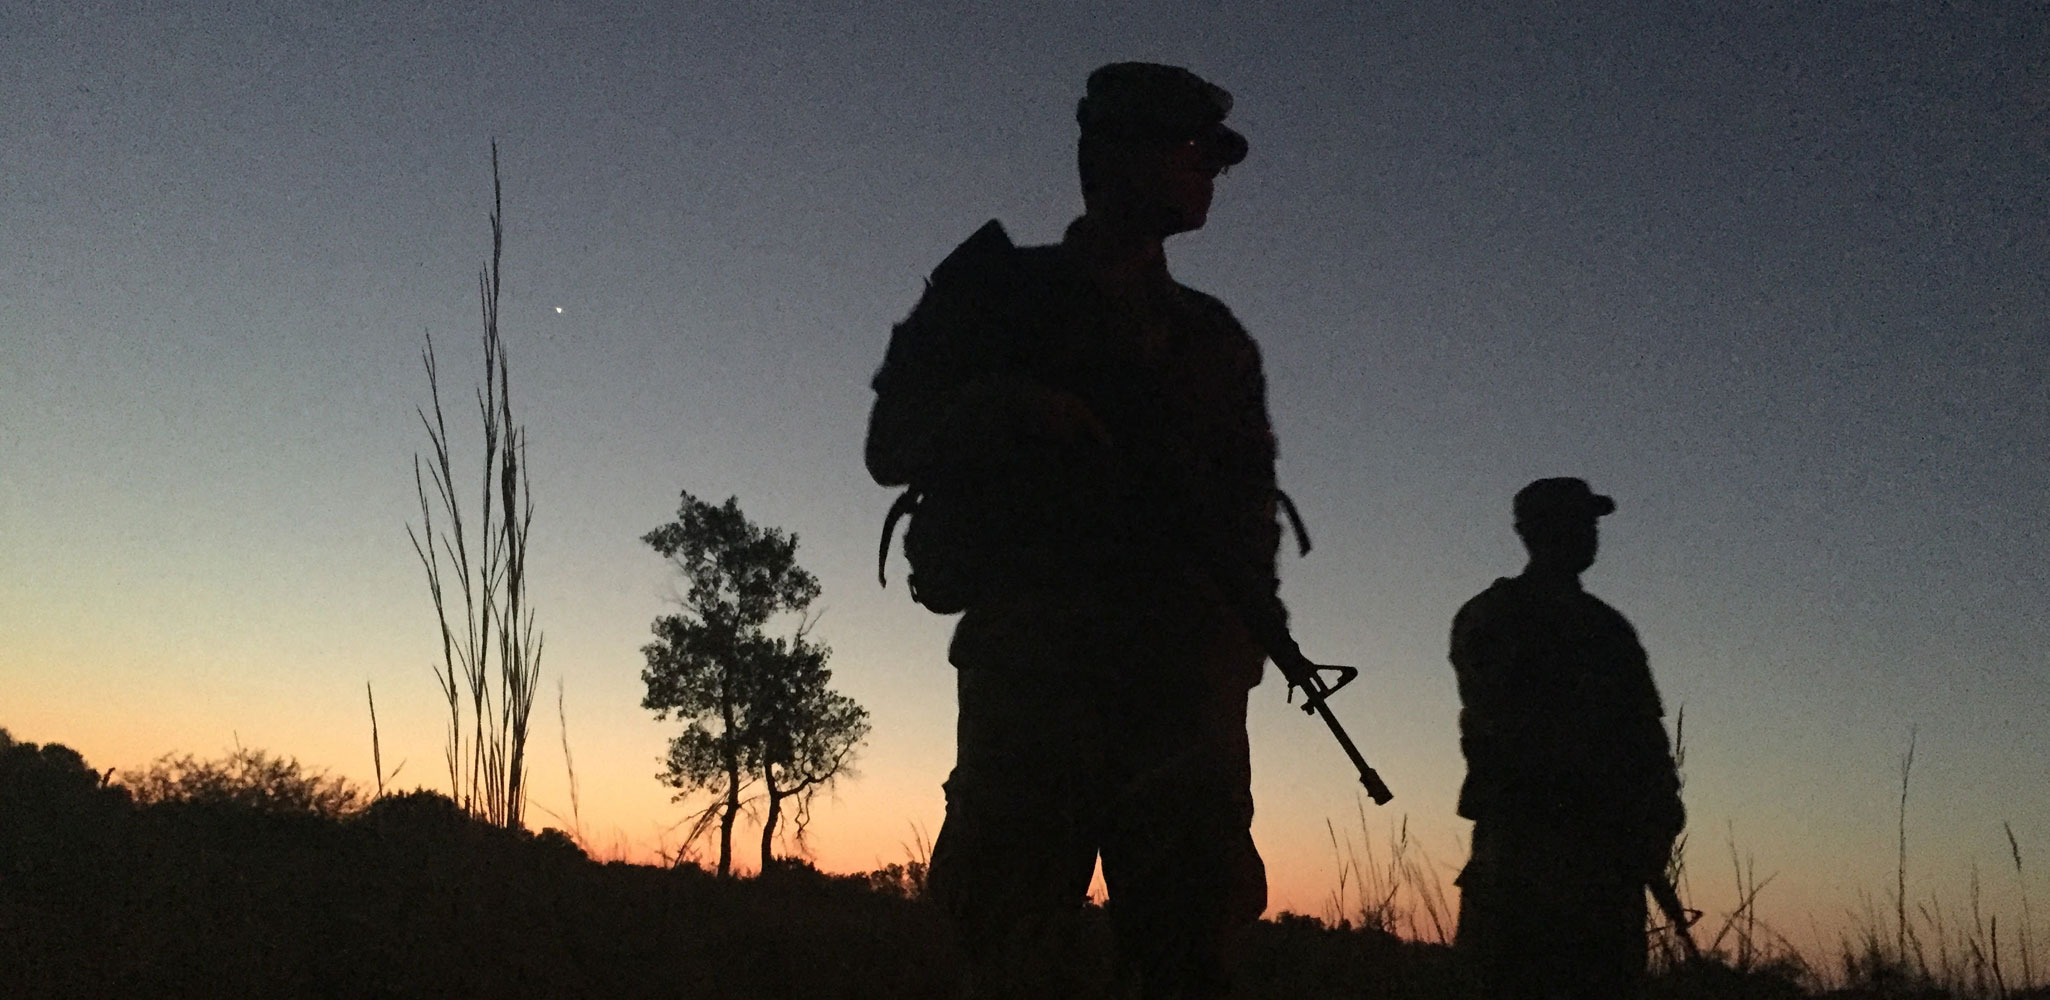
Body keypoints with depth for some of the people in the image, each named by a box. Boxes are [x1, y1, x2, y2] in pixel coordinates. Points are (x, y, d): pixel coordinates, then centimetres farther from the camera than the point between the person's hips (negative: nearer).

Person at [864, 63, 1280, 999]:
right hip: (1033, 649, -3)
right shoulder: (997, 288, 14)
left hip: (1184, 669, 4)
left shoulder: (1215, 338, 24)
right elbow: (892, 445, 9)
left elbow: (1251, 503, 19)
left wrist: (1245, 624, -1)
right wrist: (1004, 404, -10)